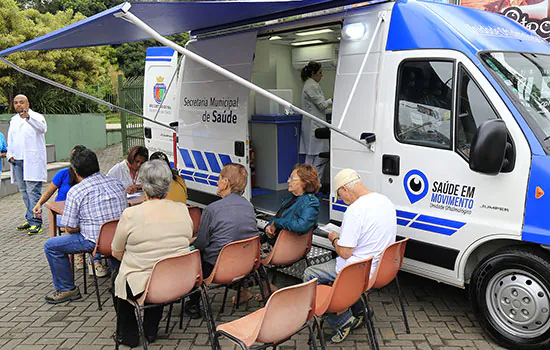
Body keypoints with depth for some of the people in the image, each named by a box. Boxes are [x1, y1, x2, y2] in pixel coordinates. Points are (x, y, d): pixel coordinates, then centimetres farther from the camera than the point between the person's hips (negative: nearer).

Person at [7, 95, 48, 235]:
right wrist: (10, 154, 9)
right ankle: (30, 219, 20)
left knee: (33, 191, -10)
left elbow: (42, 128, -24)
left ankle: (36, 223, -9)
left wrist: (28, 117, -39)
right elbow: (10, 139, 24)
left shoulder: (36, 117, -2)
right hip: (17, 160, 7)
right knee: (24, 191, 11)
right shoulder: (13, 120, 19)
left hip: (32, 160, -7)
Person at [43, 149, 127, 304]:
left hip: (96, 242, -6)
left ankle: (67, 289, 18)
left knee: (51, 246, 9)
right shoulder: (117, 183, 5)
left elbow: (70, 228, -8)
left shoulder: (75, 191, -10)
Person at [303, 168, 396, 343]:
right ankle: (359, 312, 27)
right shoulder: (386, 201, 3)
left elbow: (344, 252, -24)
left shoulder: (355, 210, -26)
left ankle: (343, 321, 2)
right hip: (382, 267, 9)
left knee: (309, 275, 4)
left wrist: (334, 238, -3)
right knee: (332, 264, 31)